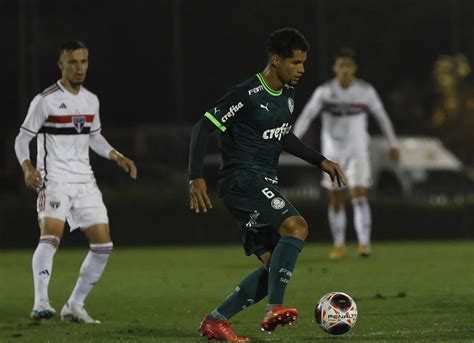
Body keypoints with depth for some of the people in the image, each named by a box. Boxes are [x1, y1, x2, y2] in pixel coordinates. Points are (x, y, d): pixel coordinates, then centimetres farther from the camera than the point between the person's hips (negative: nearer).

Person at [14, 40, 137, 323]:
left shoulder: (91, 100, 12)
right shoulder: (46, 101, -7)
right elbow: (23, 138, -5)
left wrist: (117, 157, 12)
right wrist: (27, 167, -22)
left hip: (85, 182, 6)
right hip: (54, 181, -6)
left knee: (104, 245, 1)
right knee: (51, 235, -27)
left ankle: (75, 306, 11)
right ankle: (41, 303, -33)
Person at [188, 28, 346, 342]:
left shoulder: (288, 94, 11)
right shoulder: (248, 95, -15)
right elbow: (203, 127, -14)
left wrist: (321, 161, 20)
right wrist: (196, 177, -21)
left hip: (265, 184, 9)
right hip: (242, 180, -9)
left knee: (275, 265, 3)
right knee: (296, 226, -28)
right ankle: (275, 309, -30)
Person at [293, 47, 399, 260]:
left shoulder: (366, 91, -8)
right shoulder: (324, 91, -10)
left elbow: (381, 116, 5)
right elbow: (306, 116, -18)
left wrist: (393, 144, 12)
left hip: (357, 152, -1)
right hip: (332, 153, 1)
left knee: (359, 197, -17)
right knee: (336, 201, 6)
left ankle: (364, 244, -17)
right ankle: (339, 246, 21)